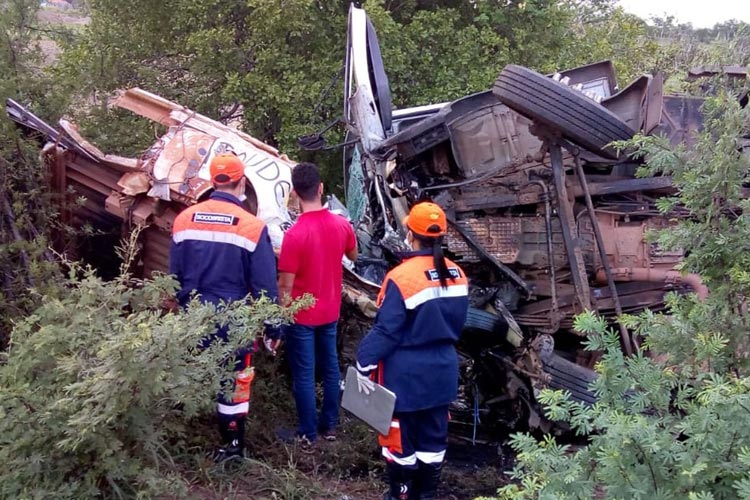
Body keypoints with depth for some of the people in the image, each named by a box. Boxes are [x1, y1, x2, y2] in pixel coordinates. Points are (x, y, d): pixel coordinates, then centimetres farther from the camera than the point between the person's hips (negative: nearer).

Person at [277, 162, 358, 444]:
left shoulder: (294, 234, -25)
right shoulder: (342, 225, -9)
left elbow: (286, 286, -19)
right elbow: (353, 256, 12)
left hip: (301, 316, -5)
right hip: (330, 312, 5)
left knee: (304, 375, 8)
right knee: (330, 368, 19)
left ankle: (308, 433, 20)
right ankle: (330, 425, 31)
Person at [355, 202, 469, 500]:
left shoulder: (401, 277, -21)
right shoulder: (456, 275, -1)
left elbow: (386, 331, -19)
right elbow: (458, 324, 9)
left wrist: (364, 364, -10)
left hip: (406, 375, -6)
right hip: (442, 370, 6)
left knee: (401, 437, 11)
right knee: (433, 435, 17)